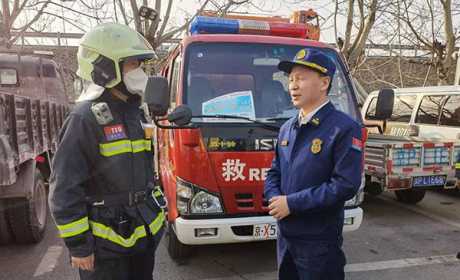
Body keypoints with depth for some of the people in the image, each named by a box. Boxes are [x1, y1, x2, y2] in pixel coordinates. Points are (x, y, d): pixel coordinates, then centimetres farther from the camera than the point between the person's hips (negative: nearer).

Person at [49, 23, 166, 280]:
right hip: (106, 240, -7)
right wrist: (78, 244, -14)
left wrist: (157, 210, 16)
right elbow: (64, 190, -16)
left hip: (145, 231, 7)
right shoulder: (86, 118, -17)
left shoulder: (137, 112, 7)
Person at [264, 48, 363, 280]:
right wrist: (274, 198, -9)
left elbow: (346, 185, -21)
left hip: (320, 241, -6)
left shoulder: (344, 128, -14)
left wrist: (292, 203, -20)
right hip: (285, 235, 7)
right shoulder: (287, 128, 8)